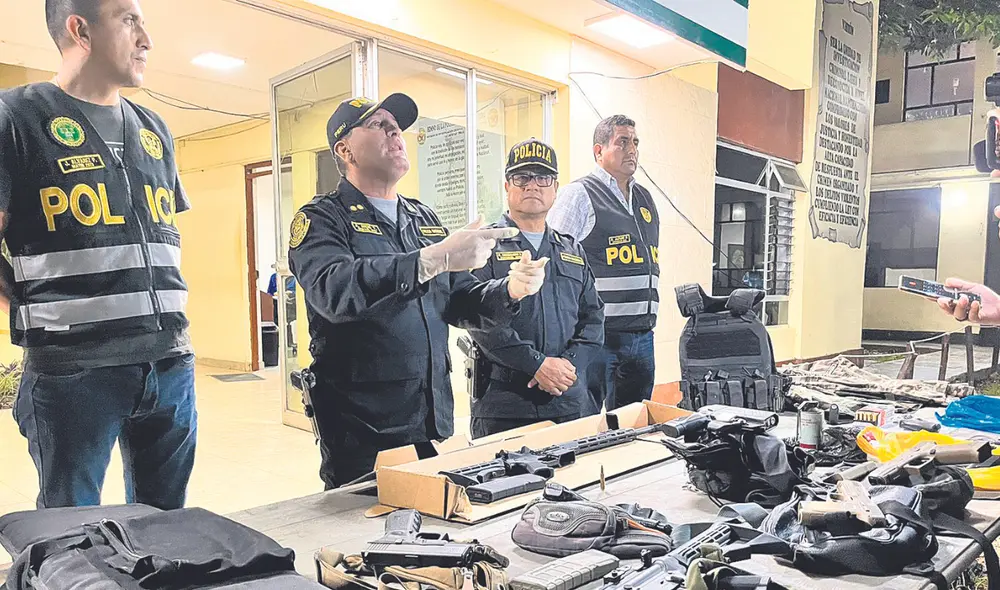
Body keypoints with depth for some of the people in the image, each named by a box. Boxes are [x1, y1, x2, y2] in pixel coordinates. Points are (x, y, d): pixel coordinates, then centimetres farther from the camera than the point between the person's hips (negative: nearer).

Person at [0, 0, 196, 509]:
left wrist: (163, 306, 13)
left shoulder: (154, 130, 16)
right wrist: (41, 313, -4)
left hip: (170, 361, 5)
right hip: (72, 368, -5)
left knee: (166, 525, 15)